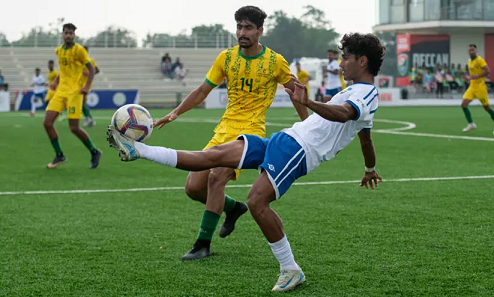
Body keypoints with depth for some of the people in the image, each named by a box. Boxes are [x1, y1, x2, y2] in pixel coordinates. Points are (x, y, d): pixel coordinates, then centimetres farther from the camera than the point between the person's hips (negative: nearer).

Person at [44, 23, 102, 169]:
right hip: (61, 91, 6)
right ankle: (59, 156, 7)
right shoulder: (59, 50, 12)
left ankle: (94, 152, 12)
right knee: (47, 123, -6)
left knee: (74, 128, -9)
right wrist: (56, 81, 12)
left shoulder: (79, 50, -6)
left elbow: (91, 69, -3)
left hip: (74, 91, -6)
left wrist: (87, 86, -15)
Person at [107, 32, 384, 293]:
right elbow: (366, 139, 40)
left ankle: (291, 271, -10)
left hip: (299, 148, -9)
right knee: (214, 155, 1)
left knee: (257, 201, -23)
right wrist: (370, 169, 57)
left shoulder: (366, 94, -7)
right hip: (286, 140, 9)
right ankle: (137, 150, -2)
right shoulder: (357, 92, 26)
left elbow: (342, 113, -32)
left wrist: (308, 102, -48)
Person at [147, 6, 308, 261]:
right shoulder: (226, 57, 4)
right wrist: (176, 112, -2)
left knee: (216, 177, -27)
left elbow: (294, 91, 11)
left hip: (251, 130, -5)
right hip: (224, 129, 5)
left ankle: (204, 244, -15)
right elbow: (202, 91, 10)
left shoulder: (275, 62, -4)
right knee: (193, 188, -3)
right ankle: (234, 208, 28)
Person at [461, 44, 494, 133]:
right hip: (472, 87, 7)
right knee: (464, 104, -8)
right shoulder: (469, 61, 12)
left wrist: (477, 77, -26)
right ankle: (471, 124, 0)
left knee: (487, 107, -1)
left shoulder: (480, 60, -11)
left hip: (480, 87, -7)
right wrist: (469, 78, 13)